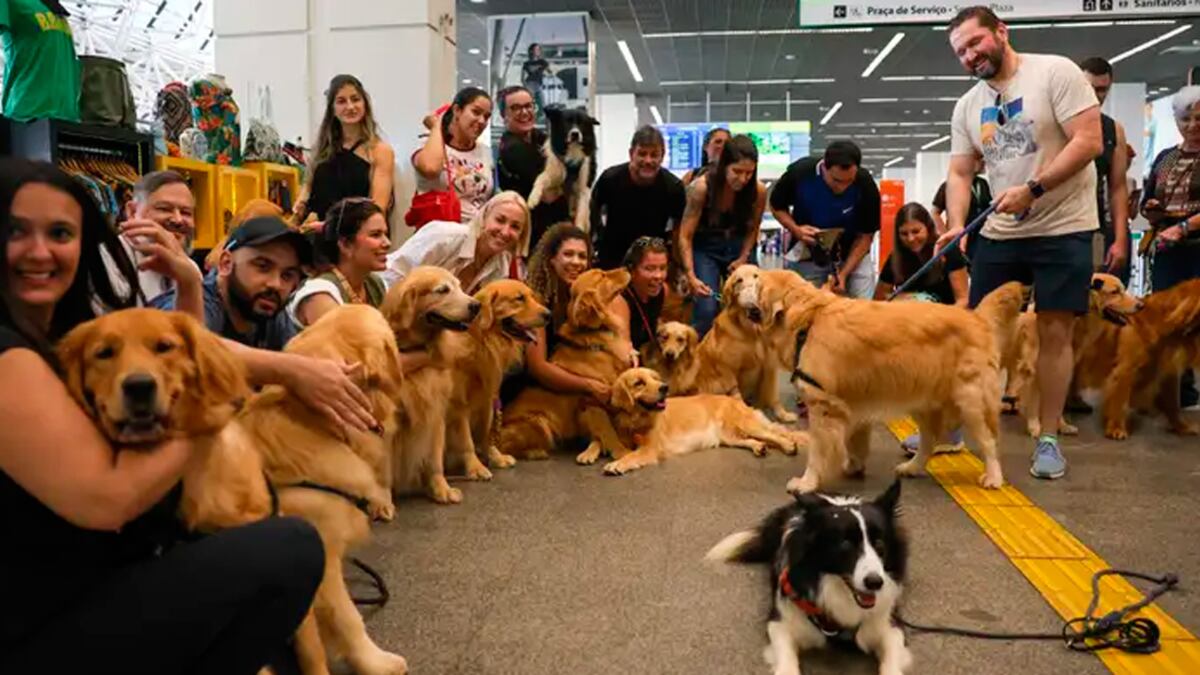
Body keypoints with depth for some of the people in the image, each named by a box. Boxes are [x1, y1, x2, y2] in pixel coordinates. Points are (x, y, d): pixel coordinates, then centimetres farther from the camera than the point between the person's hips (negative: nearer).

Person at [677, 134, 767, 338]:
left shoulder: (758, 191, -17)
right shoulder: (702, 187, -26)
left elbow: (752, 229, 2)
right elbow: (685, 236, -21)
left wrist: (743, 258, -9)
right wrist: (690, 275, -29)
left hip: (739, 247, 3)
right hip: (705, 248, -3)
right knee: (706, 308, -16)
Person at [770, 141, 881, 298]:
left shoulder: (866, 186, -22)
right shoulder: (800, 172, -23)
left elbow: (865, 235, -11)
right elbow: (777, 206, -4)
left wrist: (843, 273, -21)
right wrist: (795, 229, -22)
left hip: (853, 255, 0)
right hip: (807, 257, 0)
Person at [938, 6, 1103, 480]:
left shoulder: (1055, 72, -8)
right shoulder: (967, 106, 8)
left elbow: (1089, 142, -15)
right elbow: (960, 173, 6)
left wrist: (1032, 189, -24)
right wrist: (956, 225, -11)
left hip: (1063, 229, -5)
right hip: (999, 233, 5)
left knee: (1054, 332, -2)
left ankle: (1048, 439, 9)